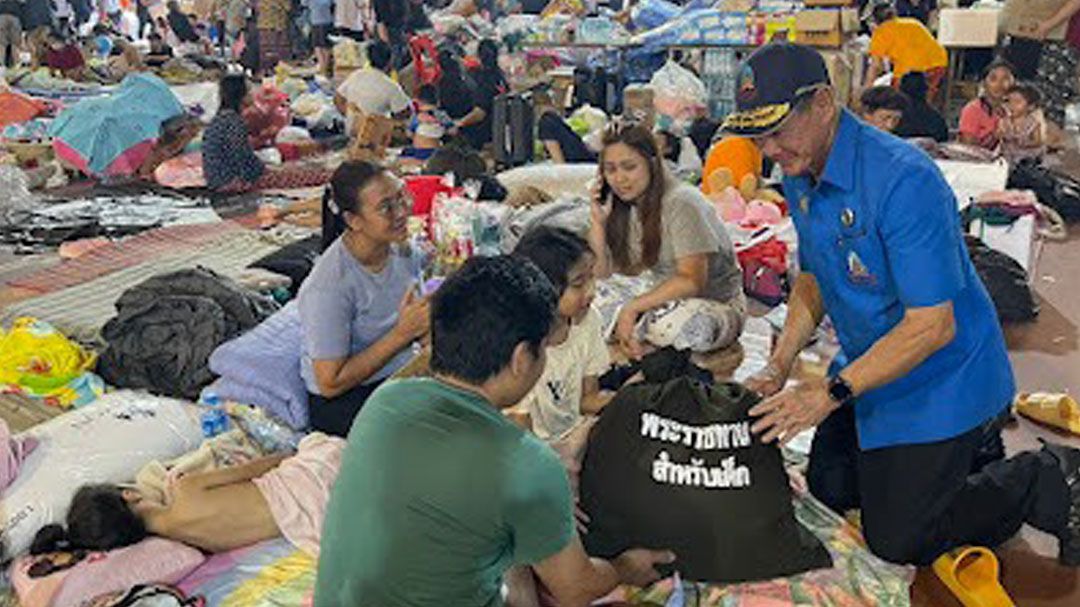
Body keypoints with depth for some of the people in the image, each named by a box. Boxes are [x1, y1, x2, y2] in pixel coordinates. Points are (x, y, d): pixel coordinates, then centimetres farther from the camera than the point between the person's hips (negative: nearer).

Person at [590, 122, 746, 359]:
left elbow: (691, 281, -26)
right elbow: (601, 273, -1)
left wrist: (632, 308, -31)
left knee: (668, 323, -38)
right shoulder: (624, 208, 3)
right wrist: (598, 221, -12)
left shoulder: (681, 203, -19)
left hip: (719, 306, -6)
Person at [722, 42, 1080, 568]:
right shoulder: (798, 175, -4)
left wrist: (830, 394, -28)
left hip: (941, 379, -8)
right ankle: (963, 442, 33)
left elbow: (932, 325, -31)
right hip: (868, 366, 8)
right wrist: (778, 368, -2)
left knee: (896, 539, -2)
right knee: (829, 489, 20)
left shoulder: (902, 179, -31)